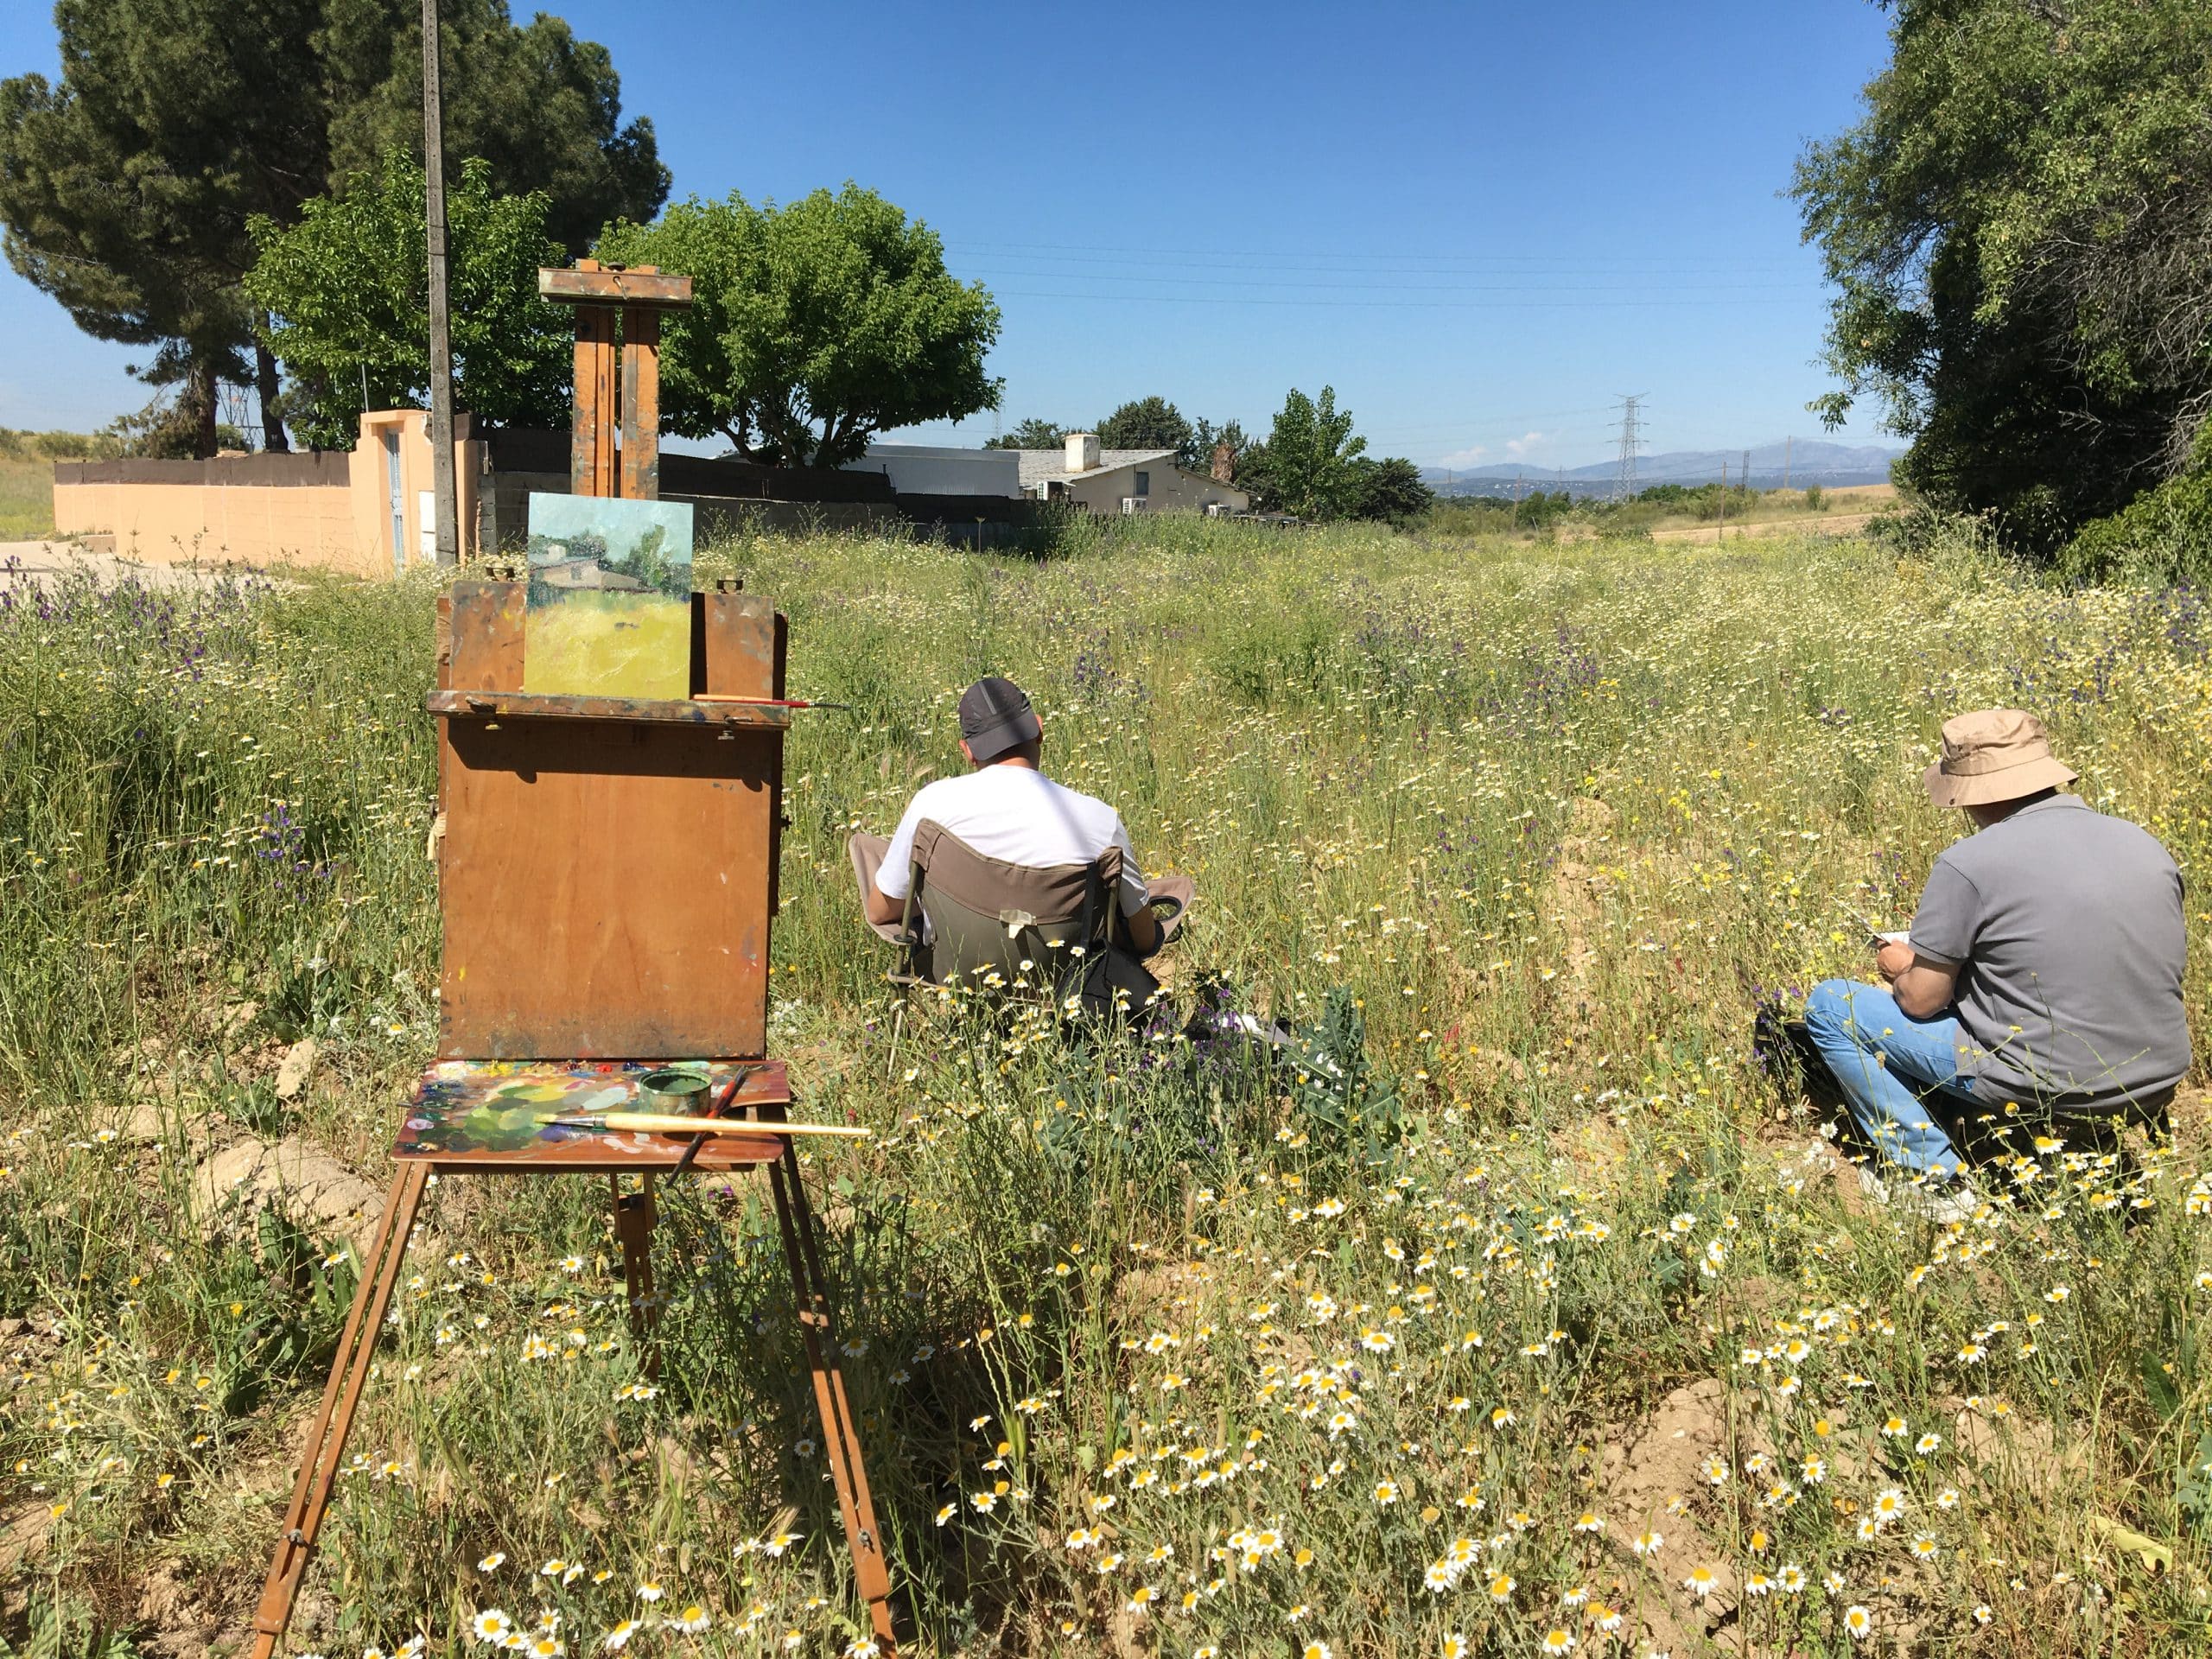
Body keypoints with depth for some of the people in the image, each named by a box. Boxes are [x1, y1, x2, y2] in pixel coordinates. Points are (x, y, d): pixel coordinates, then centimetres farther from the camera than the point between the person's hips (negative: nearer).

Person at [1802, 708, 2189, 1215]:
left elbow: (1921, 1001, -11)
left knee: (1829, 1006, 4)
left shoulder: (1969, 863, -17)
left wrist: (1900, 968, 12)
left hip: (2042, 1088, -8)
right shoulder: (2145, 843, 1)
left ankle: (1938, 1179, 3)